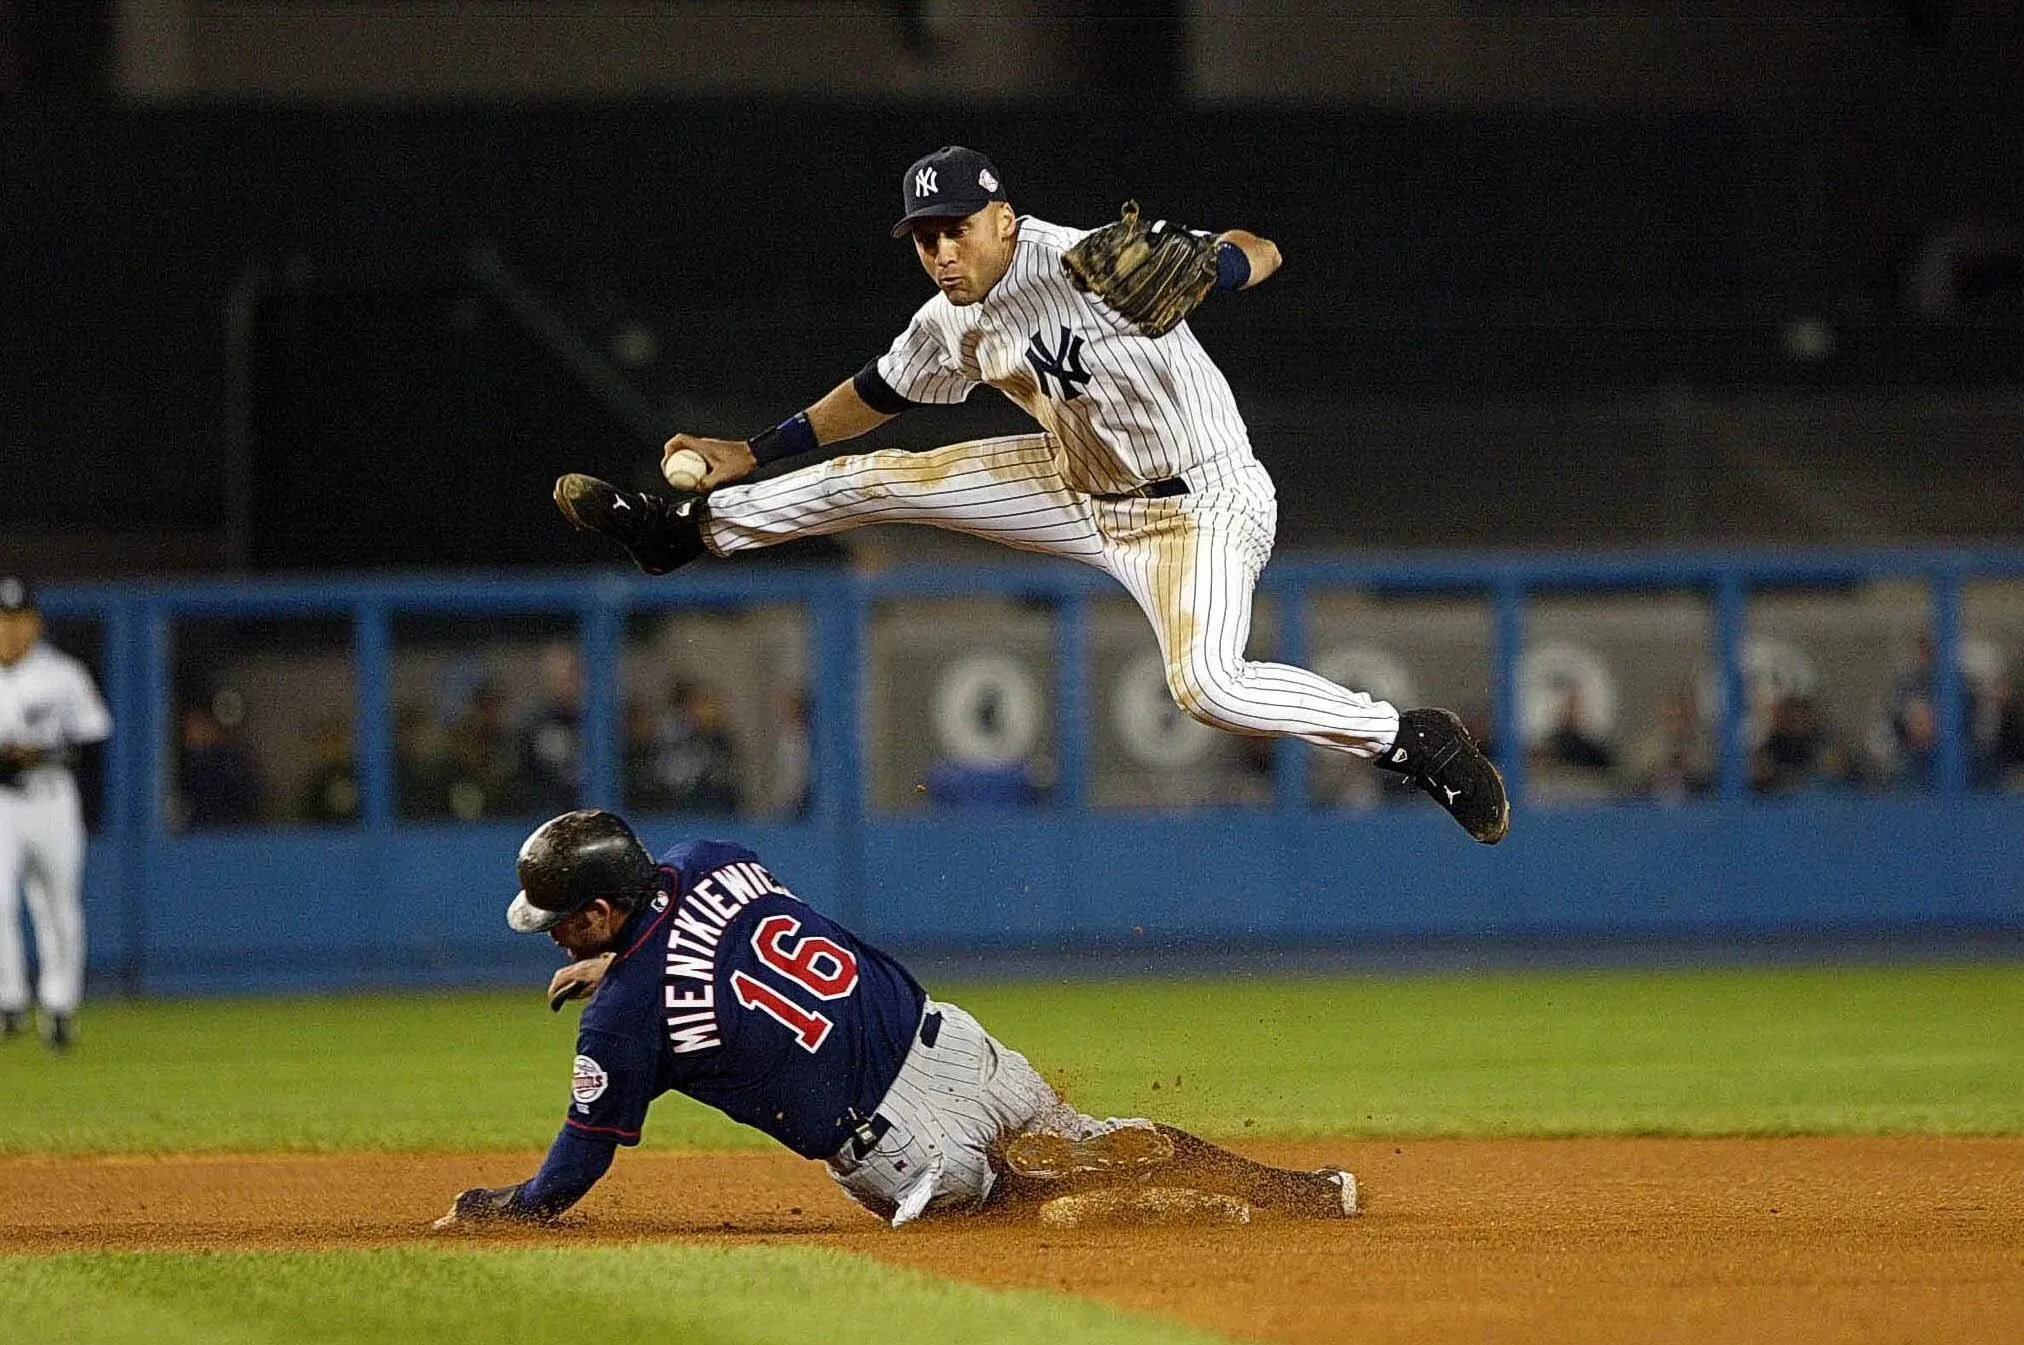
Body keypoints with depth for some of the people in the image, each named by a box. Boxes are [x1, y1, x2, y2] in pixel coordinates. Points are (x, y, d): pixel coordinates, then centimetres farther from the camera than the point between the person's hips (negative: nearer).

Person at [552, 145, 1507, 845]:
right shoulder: (953, 324, -2)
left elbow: (1255, 256, -27)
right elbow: (879, 394, 17)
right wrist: (750, 455, 18)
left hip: (1202, 503, -8)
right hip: (1085, 488, 8)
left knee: (1206, 686, -31)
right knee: (879, 477, 7)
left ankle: (1412, 742, -17)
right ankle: (689, 527, 27)